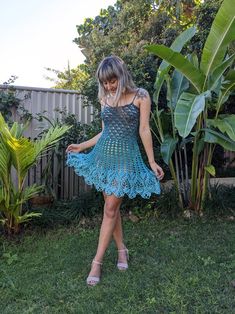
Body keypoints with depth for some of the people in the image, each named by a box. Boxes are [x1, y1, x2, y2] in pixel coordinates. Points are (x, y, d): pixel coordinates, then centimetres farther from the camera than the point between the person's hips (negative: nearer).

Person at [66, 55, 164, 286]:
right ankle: (121, 249, 26)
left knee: (110, 209, -4)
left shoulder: (140, 96, -4)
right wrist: (81, 146, 13)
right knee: (112, 206, 8)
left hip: (126, 157, -4)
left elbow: (144, 130, -3)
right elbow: (105, 132, 14)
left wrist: (152, 162, -3)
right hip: (104, 155, 5)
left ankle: (97, 261, 5)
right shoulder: (105, 99, 9)